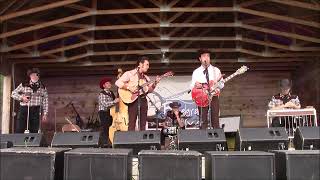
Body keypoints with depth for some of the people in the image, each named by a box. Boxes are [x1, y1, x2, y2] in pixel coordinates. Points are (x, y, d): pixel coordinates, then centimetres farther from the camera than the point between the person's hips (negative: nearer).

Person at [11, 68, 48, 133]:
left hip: (36, 110, 1)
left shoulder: (42, 87, 10)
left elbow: (45, 102, 9)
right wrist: (21, 98, -7)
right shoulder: (23, 85, 7)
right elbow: (13, 93, 12)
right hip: (24, 109, -1)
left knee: (34, 132, 1)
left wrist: (45, 114, 3)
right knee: (18, 131, -5)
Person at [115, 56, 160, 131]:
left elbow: (150, 90, 12)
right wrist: (129, 88, -18)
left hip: (143, 100, 6)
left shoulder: (146, 77, 18)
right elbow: (118, 82, -10)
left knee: (143, 124, 5)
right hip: (133, 100, -6)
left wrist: (155, 83, -4)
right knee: (132, 124, -8)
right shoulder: (129, 73, -2)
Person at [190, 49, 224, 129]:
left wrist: (218, 83, -14)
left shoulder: (216, 70, 10)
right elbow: (191, 86, 9)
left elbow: (222, 84, 8)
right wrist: (195, 85, -13)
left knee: (215, 120, -3)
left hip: (214, 96, 0)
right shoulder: (196, 72, 9)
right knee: (203, 120, -2)